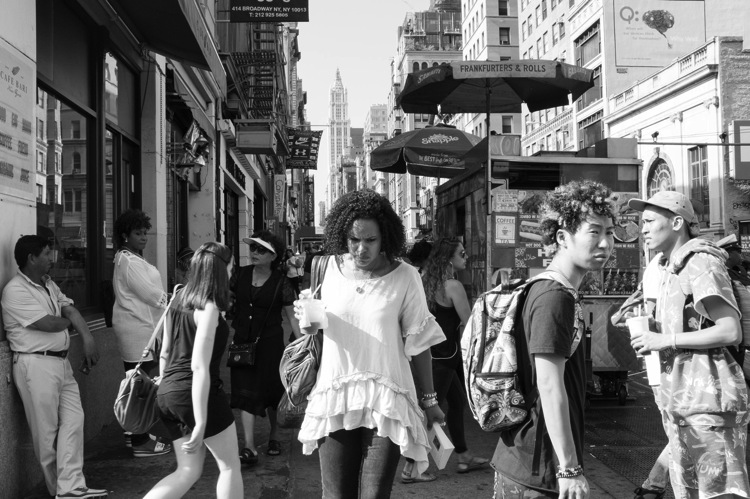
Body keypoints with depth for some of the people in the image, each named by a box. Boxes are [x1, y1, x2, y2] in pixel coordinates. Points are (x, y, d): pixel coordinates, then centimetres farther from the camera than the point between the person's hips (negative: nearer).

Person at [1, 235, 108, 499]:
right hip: (36, 365, -8)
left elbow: (70, 310, 7)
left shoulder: (48, 284, 14)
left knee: (73, 419, 2)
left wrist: (88, 339, -8)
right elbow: (49, 324, -17)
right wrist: (68, 321, 3)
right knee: (47, 430, 2)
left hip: (62, 362, 8)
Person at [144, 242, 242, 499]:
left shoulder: (178, 300, 9)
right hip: (196, 393, -8)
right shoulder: (208, 308, -15)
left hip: (168, 393, 8)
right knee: (230, 466, 9)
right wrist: (200, 423, -22)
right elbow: (199, 367, -21)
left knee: (188, 471, 17)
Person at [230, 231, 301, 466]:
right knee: (245, 393, -4)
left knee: (271, 392, 9)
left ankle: (274, 435, 33)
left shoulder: (280, 283, -9)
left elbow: (292, 316, -6)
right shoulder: (241, 275, 0)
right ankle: (249, 447, -3)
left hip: (270, 343, -3)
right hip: (242, 341, 3)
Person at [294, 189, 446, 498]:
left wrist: (430, 400, 6)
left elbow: (419, 342, 2)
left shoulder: (405, 277, -6)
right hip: (335, 397, 3)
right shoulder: (331, 267, 4)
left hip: (386, 402, -3)